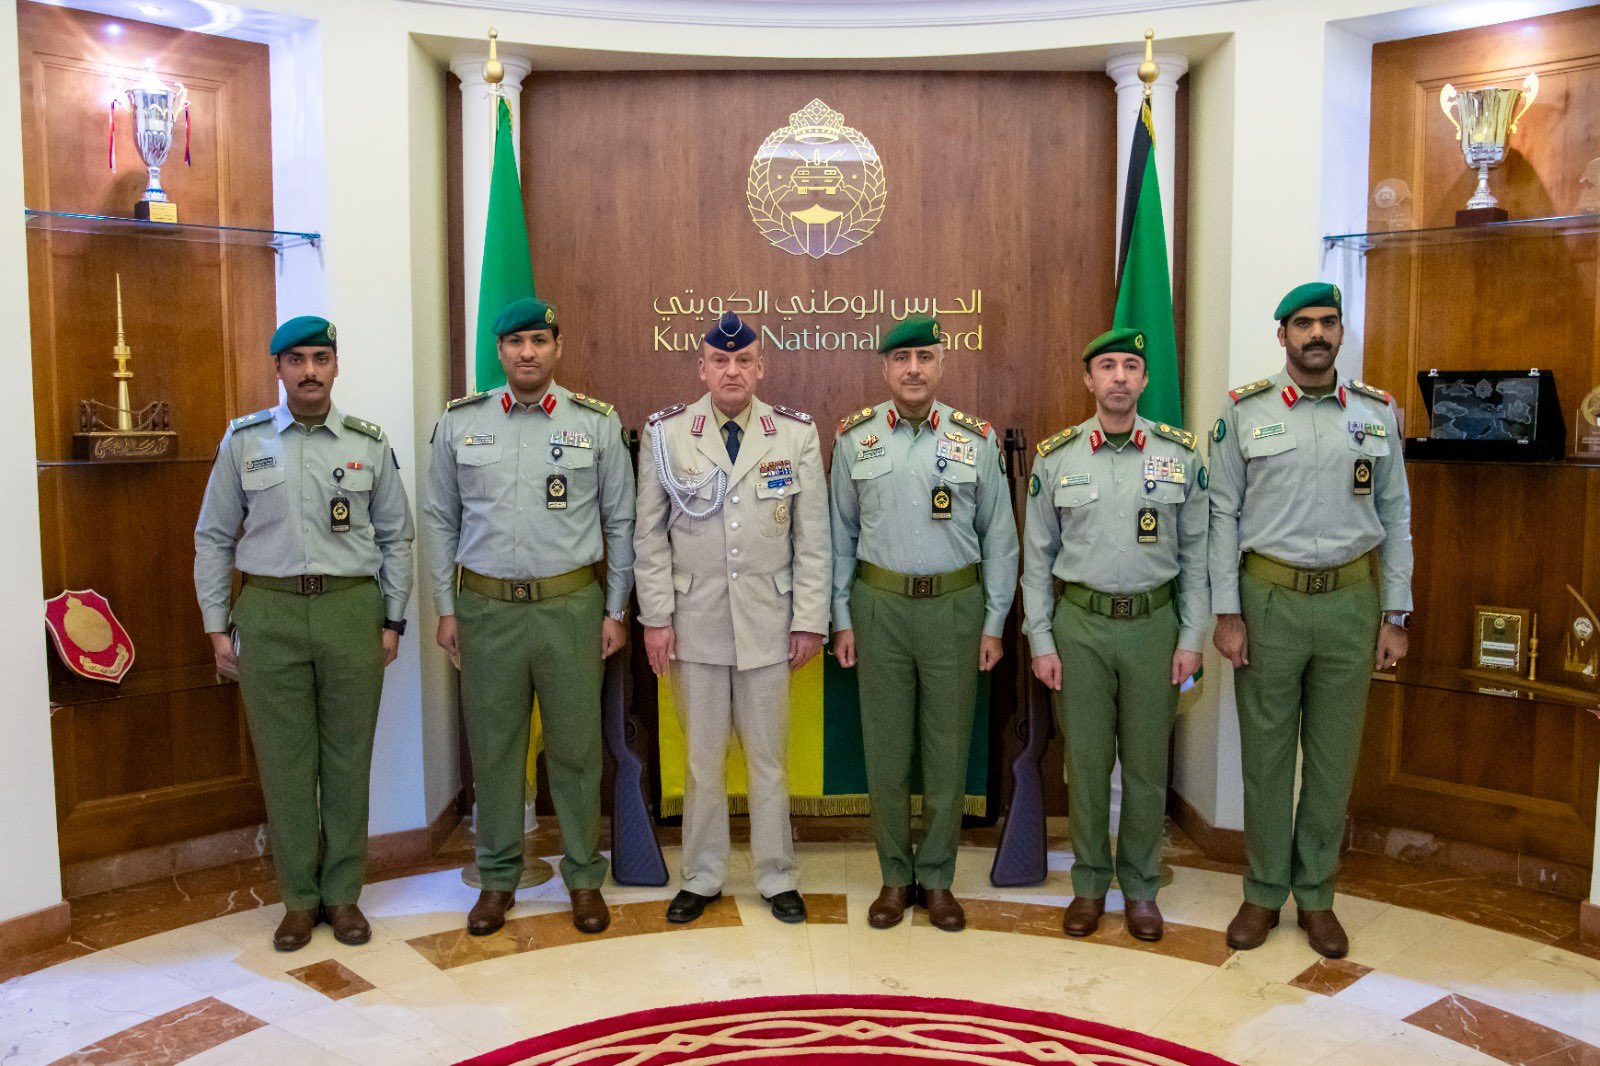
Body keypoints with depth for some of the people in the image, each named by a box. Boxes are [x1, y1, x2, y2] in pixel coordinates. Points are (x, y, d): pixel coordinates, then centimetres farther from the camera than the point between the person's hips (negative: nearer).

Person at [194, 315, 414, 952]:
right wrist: (216, 626, 4)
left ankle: (343, 893, 20)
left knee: (348, 756, 6)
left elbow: (396, 536, 9)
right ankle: (299, 898, 19)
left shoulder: (369, 444, 5)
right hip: (269, 612, 0)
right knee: (284, 760, 5)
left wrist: (392, 621, 5)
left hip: (352, 609, 0)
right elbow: (213, 537, 8)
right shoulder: (243, 440, 5)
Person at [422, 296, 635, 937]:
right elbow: (440, 520, 9)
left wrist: (615, 610, 3)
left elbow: (620, 521, 5)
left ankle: (584, 876, 23)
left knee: (575, 746, 7)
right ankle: (497, 878, 26)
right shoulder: (460, 422, 4)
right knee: (493, 747, 9)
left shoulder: (597, 423, 1)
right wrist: (447, 608, 6)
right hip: (486, 606, 1)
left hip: (570, 604, -1)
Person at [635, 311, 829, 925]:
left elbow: (812, 535, 2)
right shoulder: (666, 433, 1)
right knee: (702, 756, 10)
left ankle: (777, 878, 26)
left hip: (768, 622, 0)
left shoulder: (797, 434, 2)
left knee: (769, 757, 9)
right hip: (694, 621, 0)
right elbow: (650, 533, 3)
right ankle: (702, 878, 27)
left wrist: (810, 619, -1)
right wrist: (656, 616, -1)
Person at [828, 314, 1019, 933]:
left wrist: (994, 624, 2)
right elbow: (841, 534, 6)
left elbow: (998, 537, 4)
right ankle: (895, 877, 22)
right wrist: (841, 618, 3)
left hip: (955, 605, 0)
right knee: (885, 747, 7)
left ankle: (937, 879, 22)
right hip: (879, 604, 0)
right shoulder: (854, 438, 2)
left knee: (947, 748, 7)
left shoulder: (977, 439, 1)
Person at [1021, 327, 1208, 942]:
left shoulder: (1181, 454, 1)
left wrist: (1191, 638, -1)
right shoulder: (1055, 458, 1)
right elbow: (1037, 557, 4)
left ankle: (1141, 887, 25)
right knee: (1086, 760, 7)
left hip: (1154, 622, 0)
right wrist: (1041, 641, -1)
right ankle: (1089, 885, 24)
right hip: (1080, 622, 0)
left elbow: (1196, 554, 4)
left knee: (1147, 764, 9)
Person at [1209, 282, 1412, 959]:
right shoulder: (1243, 411, -1)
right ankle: (1263, 892, 23)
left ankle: (1315, 896, 25)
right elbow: (1223, 515, -1)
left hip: (1352, 600, 2)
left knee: (1334, 755, 10)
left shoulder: (1378, 412, 5)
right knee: (1266, 751, 7)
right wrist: (1226, 613, -6)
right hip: (1269, 598, -2)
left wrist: (1394, 614, 4)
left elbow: (1396, 515, 8)